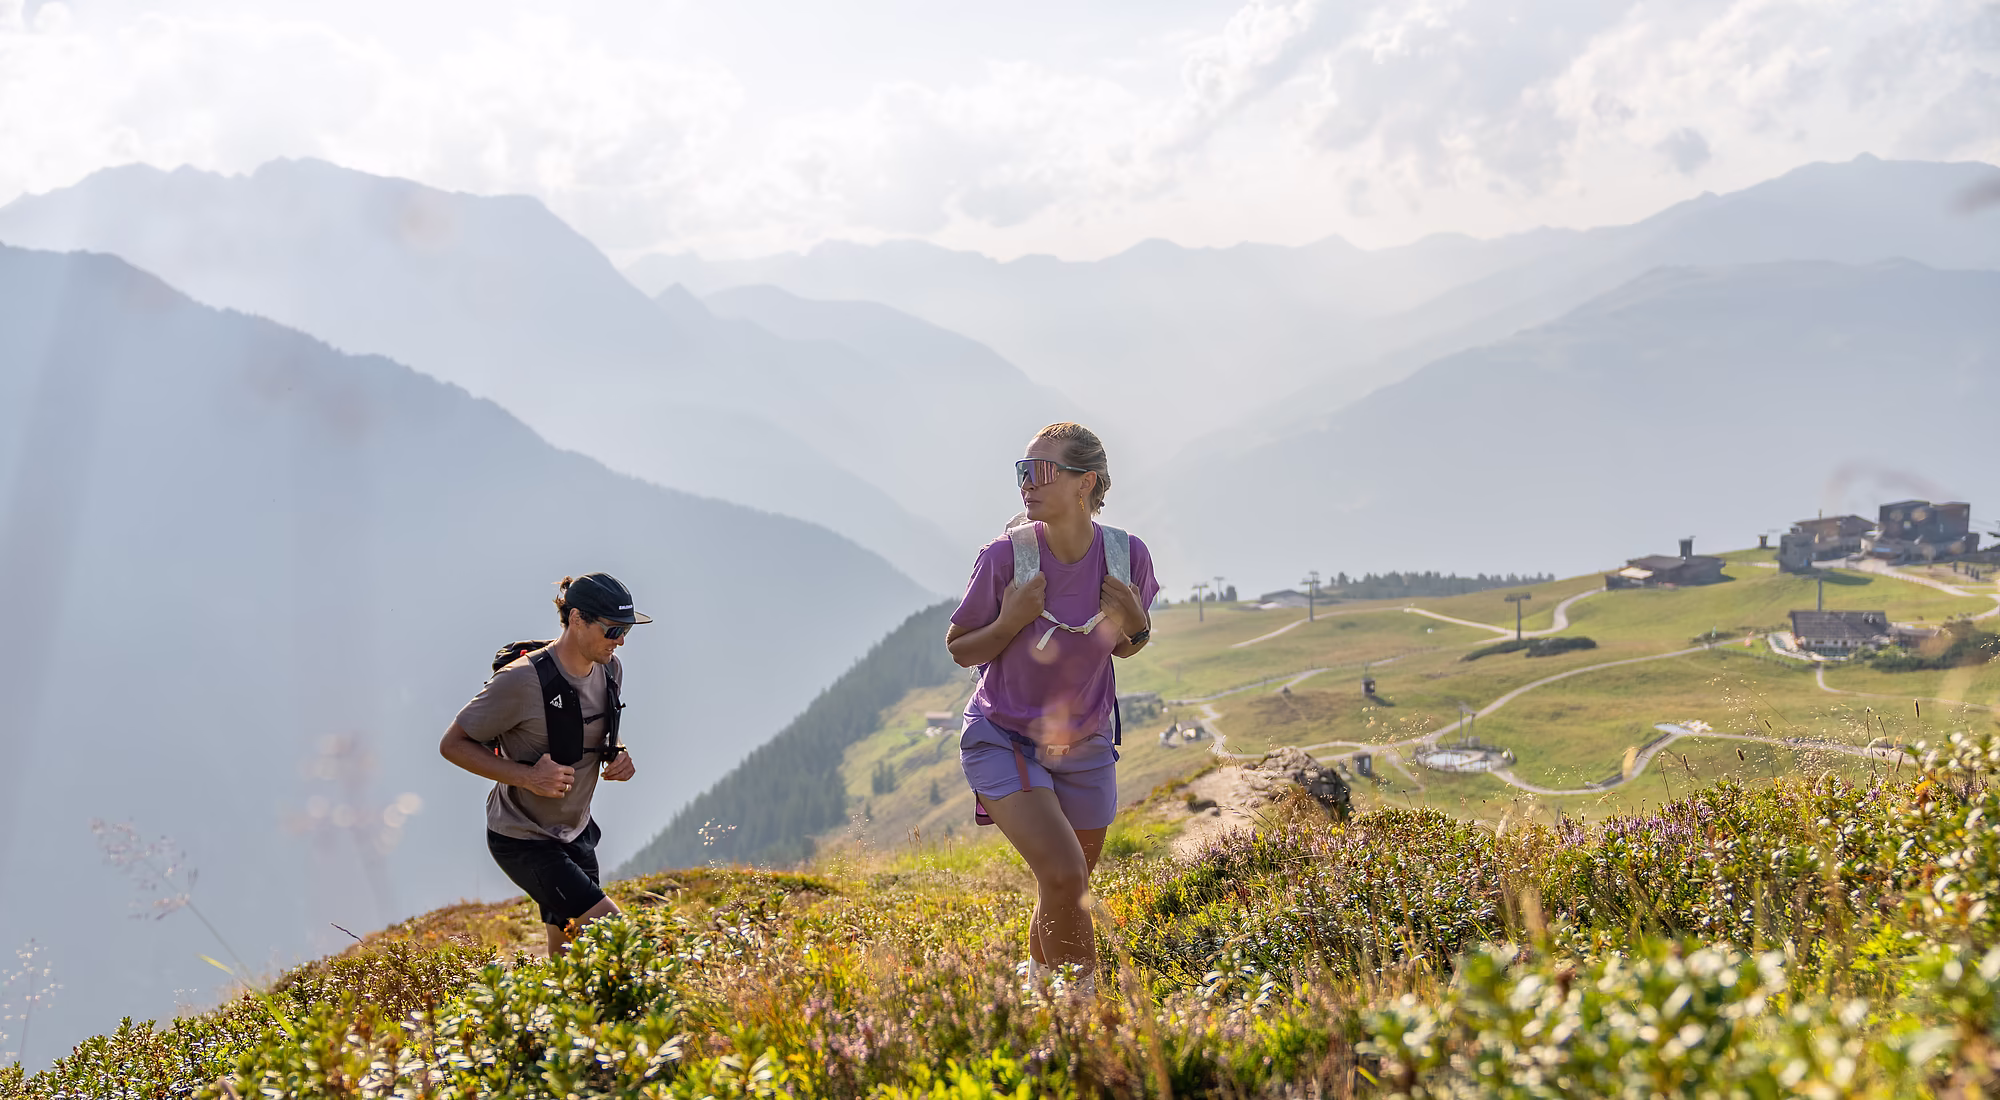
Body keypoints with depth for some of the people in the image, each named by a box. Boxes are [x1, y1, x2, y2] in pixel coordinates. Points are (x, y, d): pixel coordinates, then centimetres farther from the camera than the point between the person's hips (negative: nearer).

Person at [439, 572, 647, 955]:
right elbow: (453, 744, -16)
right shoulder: (523, 680, -24)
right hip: (523, 839, -8)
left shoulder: (611, 670, -2)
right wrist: (527, 777, -27)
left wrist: (617, 758, -6)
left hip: (576, 832, 8)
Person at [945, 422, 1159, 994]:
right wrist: (1011, 622, -25)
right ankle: (1085, 988, 0)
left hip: (1085, 748, 3)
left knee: (1067, 895, 15)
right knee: (1062, 875, -23)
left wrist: (1135, 625, -17)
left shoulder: (1127, 555, -12)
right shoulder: (1006, 556, -20)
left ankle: (1040, 987, 45)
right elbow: (961, 649, -7)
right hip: (1003, 738, -3)